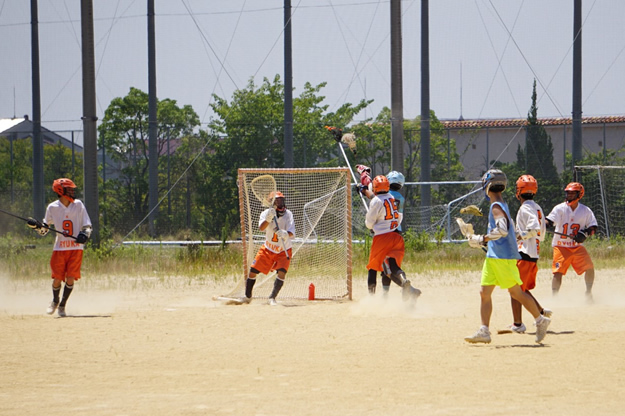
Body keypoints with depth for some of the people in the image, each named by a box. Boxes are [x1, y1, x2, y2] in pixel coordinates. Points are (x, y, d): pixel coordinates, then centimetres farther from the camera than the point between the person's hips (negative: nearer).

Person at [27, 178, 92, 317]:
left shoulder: (78, 205, 2)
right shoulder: (52, 207, 2)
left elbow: (87, 226, 5)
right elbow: (44, 230, 9)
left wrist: (84, 234, -15)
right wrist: (37, 226, -12)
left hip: (76, 248, 0)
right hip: (60, 248, 0)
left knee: (70, 278, -8)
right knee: (57, 278, -4)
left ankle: (62, 305, 12)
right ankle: (55, 301, 27)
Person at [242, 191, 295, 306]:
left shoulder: (288, 214, -13)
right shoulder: (266, 213, -11)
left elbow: (291, 233, -27)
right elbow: (261, 228, -31)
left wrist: (285, 234, -51)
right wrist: (269, 218, -50)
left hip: (284, 251, -1)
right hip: (268, 249, 1)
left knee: (282, 272, -23)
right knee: (253, 271, 0)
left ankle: (272, 298, -15)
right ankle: (247, 297, 20)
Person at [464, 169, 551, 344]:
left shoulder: (496, 207, -15)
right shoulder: (502, 206, 14)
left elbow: (502, 230, -29)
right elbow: (510, 227, 23)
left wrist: (482, 239, -22)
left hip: (503, 257, -10)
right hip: (492, 257, 10)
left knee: (516, 292, -1)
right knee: (484, 292, 2)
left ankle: (540, 321, 11)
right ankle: (484, 331, -1)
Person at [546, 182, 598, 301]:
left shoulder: (586, 211, 1)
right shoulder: (560, 209, -6)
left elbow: (593, 228, 3)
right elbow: (549, 221, -20)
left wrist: (585, 233, -17)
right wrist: (546, 224, -43)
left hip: (578, 247, 2)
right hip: (561, 246, -2)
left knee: (589, 268, -9)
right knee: (558, 272, -12)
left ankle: (588, 293, 13)